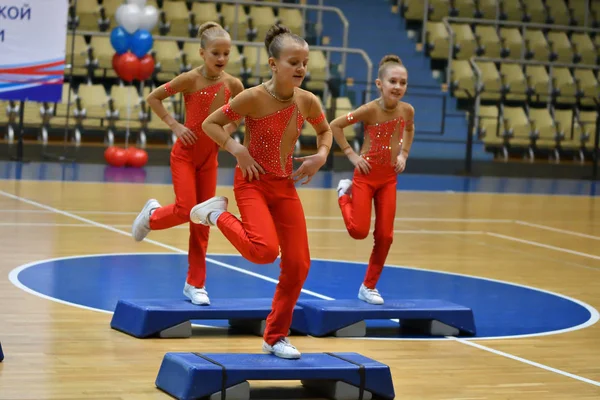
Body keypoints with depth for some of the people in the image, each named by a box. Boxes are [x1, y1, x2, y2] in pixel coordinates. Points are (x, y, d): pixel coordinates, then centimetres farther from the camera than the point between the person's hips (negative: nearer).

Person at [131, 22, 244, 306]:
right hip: (185, 154, -4)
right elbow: (153, 98, -10)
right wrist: (174, 125, -16)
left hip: (210, 157, 4)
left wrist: (229, 130, -4)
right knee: (185, 210, -16)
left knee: (202, 221, 6)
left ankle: (195, 285, 13)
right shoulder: (190, 79, -16)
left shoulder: (233, 85, -5)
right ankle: (152, 215, 20)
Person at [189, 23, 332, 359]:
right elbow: (211, 123, -8)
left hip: (286, 185, 5)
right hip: (252, 181, -5)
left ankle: (276, 337, 16)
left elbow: (325, 131, 16)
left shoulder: (308, 102, -5)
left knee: (298, 263, 0)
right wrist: (237, 149, -20)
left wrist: (321, 155, -2)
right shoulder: (254, 98, -18)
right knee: (265, 251, -26)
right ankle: (217, 214, 5)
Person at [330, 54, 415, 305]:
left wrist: (404, 154, 6)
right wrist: (351, 155, -14)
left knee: (385, 236, 2)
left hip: (389, 178, 4)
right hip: (366, 175, -4)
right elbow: (335, 125, -14)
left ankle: (369, 287, 17)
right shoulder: (370, 110, -20)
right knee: (359, 231, -7)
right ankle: (345, 193, 23)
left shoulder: (407, 110, -6)